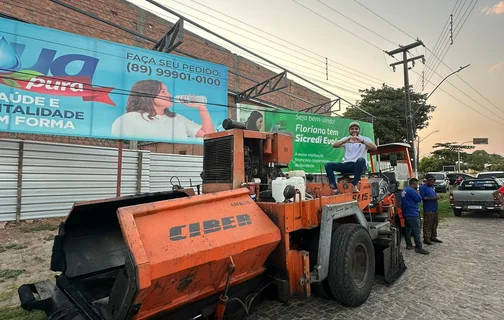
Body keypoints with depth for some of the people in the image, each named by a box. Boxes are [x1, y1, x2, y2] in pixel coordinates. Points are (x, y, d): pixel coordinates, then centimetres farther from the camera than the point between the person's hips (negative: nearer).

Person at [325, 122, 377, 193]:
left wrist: (362, 141, -29)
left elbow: (374, 148, -13)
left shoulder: (365, 139, 7)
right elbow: (334, 145, -7)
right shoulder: (346, 139, 12)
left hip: (360, 165, -3)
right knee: (328, 165, -16)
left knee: (361, 160, -38)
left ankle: (355, 184, -29)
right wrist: (345, 141, -26)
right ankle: (334, 188, -23)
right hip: (347, 165, 3)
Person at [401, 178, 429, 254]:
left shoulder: (404, 190, 15)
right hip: (412, 214, -10)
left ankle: (408, 245, 19)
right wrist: (417, 193, 3)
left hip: (405, 213, 10)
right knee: (416, 231, -8)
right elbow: (419, 199, -15)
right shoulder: (411, 190, -15)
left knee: (408, 230, 13)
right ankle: (418, 247, -8)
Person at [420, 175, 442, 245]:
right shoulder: (423, 187, -10)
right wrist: (432, 198, -21)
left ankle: (433, 237, 25)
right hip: (428, 210, -9)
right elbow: (422, 198, -17)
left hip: (435, 209, 9)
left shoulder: (432, 187, 18)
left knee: (435, 223, 14)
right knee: (427, 225, -5)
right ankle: (426, 238, 2)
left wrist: (437, 197, 4)